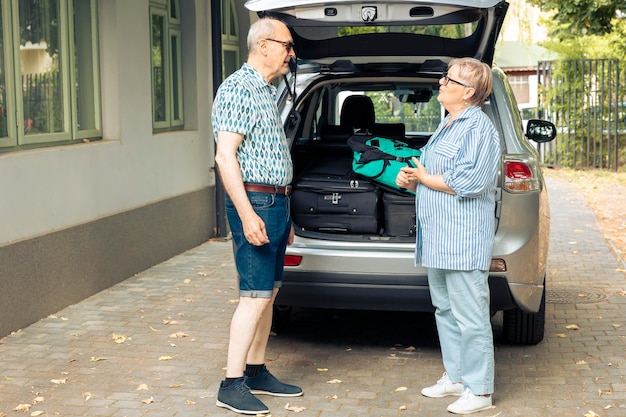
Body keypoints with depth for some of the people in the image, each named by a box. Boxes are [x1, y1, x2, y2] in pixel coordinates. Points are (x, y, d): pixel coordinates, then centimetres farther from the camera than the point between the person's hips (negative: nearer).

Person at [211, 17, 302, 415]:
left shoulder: (267, 92, 18)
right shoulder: (238, 88, -12)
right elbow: (225, 156, -20)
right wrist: (247, 214, -25)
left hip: (277, 202, 10)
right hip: (255, 202, -10)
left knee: (269, 293, 12)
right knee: (256, 296, -9)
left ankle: (256, 372, 21)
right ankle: (232, 385, -3)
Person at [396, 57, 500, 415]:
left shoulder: (479, 129, -13)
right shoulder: (447, 126, 18)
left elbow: (468, 182, -22)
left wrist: (424, 179, -10)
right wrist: (411, 179, 4)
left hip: (464, 240, -10)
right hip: (439, 237, 10)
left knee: (469, 315, -5)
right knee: (445, 309, 16)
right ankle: (455, 377, 28)